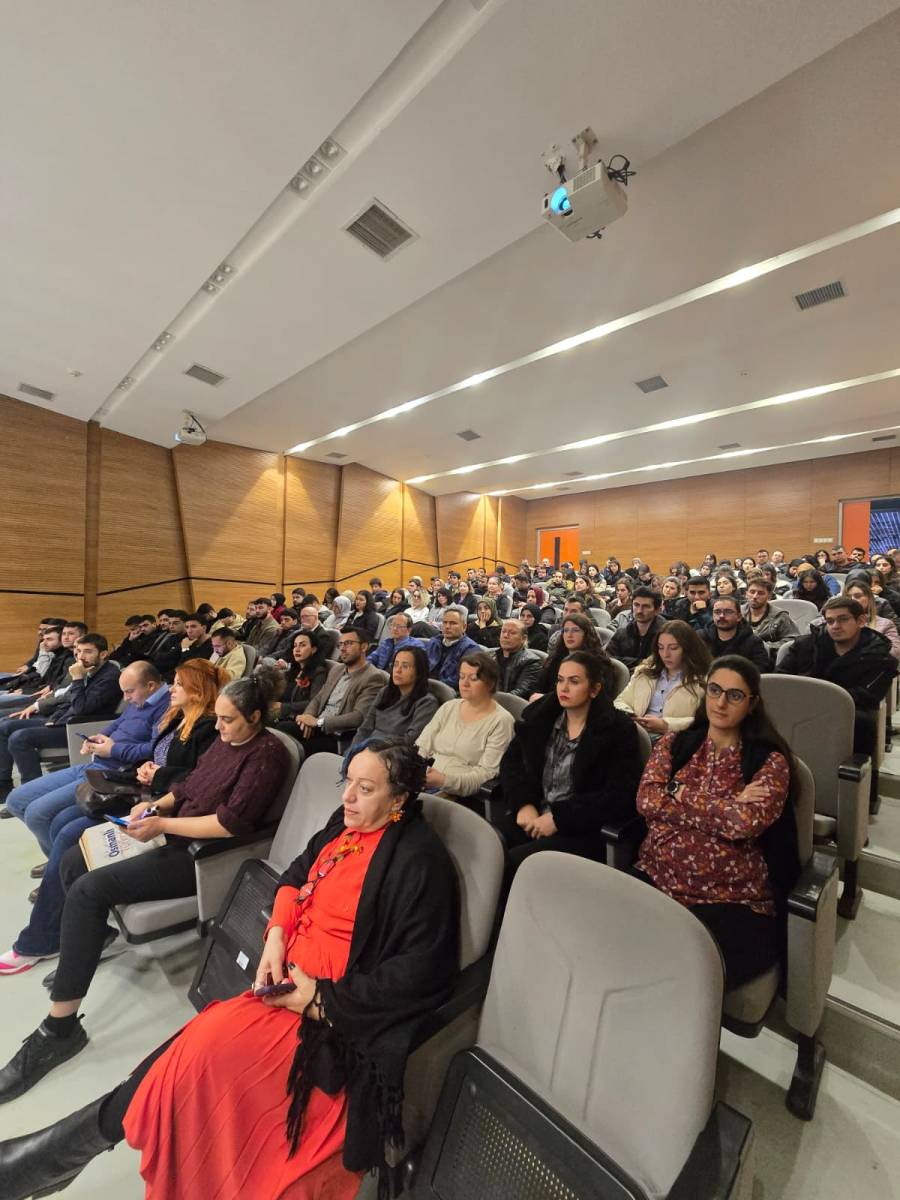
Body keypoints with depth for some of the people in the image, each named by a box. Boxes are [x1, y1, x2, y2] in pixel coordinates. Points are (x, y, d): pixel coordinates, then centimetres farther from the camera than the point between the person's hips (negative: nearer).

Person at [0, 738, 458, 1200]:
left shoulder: (419, 862, -23)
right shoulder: (347, 823, -1)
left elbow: (423, 970, -21)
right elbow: (298, 872, 11)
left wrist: (324, 998, -18)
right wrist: (276, 935, -7)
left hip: (332, 1002, -6)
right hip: (287, 971, 6)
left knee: (202, 1049, -14)